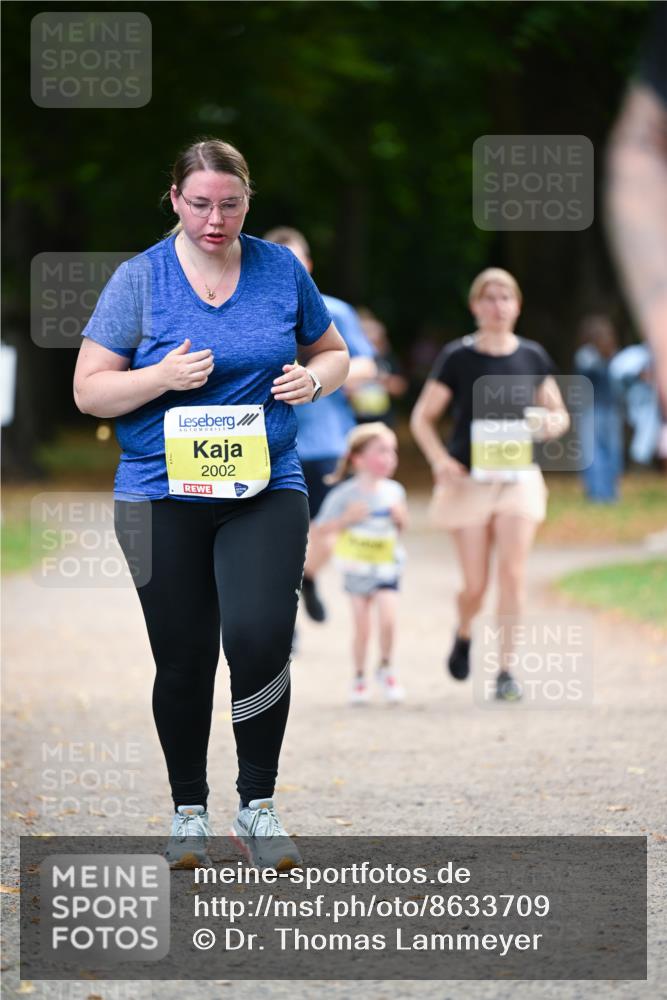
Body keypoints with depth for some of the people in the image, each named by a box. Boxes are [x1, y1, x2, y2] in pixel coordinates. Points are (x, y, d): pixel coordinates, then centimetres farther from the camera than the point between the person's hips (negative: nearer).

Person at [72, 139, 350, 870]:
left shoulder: (281, 270, 5)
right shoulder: (139, 279, -1)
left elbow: (332, 352, 18)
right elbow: (89, 391, -2)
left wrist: (315, 378, -4)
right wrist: (162, 376, -18)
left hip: (265, 488, 1)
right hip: (163, 495, -1)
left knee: (260, 638, -16)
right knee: (184, 659, 4)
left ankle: (257, 805, -1)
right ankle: (188, 809, 22)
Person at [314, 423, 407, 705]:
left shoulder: (394, 491, 0)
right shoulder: (346, 493, -11)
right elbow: (325, 526, -7)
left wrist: (401, 518, -8)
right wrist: (348, 518, -22)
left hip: (386, 567, 2)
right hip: (357, 568, -2)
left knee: (388, 620, -13)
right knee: (362, 627, 3)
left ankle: (386, 669, 10)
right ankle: (359, 677, 21)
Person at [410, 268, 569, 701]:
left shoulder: (533, 356, 4)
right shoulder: (458, 357, -3)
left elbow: (559, 414, 13)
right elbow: (423, 417, 1)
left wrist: (553, 423, -11)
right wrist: (440, 459, -15)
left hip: (519, 478, 2)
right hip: (470, 480, -1)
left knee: (513, 575, -10)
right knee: (475, 585, 1)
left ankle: (506, 670, -3)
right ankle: (464, 634, 35)